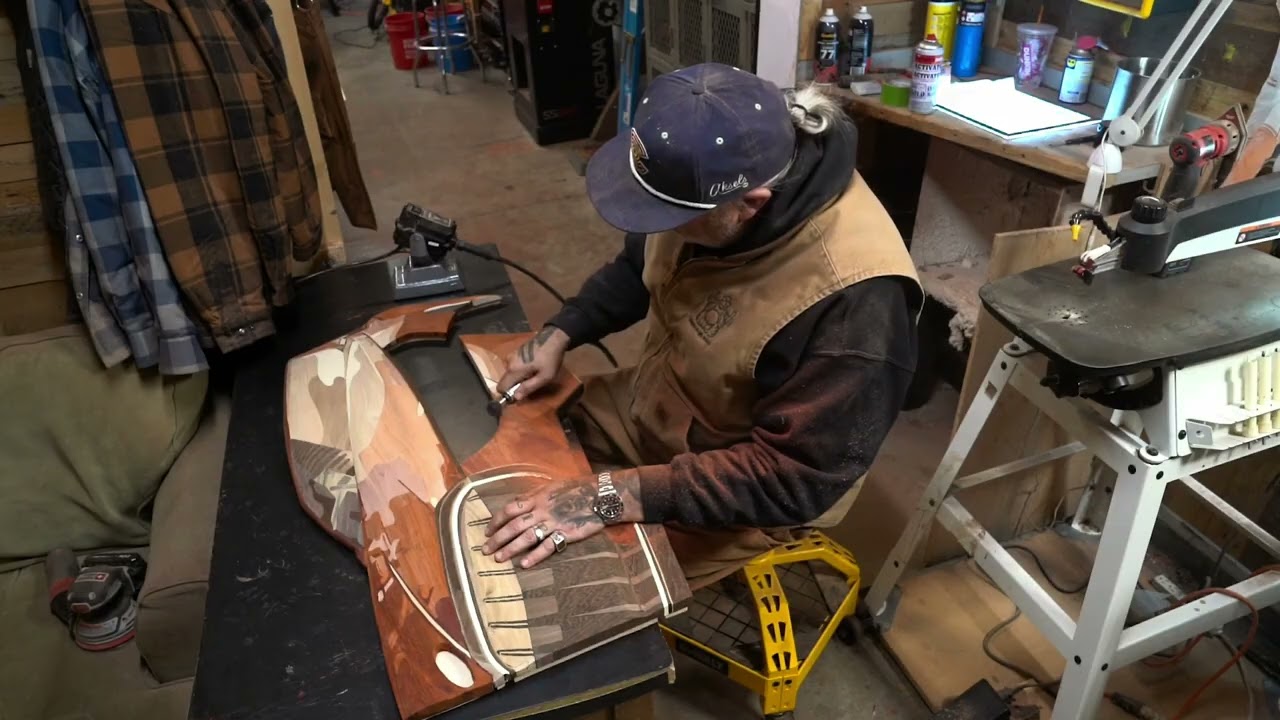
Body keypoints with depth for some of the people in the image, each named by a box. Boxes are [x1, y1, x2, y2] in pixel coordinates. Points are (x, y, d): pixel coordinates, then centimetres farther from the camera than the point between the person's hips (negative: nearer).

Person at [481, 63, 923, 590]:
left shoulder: (852, 296, -37)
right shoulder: (712, 181, -16)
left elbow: (794, 478, -31)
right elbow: (638, 270, 5)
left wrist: (618, 495, -36)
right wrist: (560, 332, -9)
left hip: (751, 492, -6)